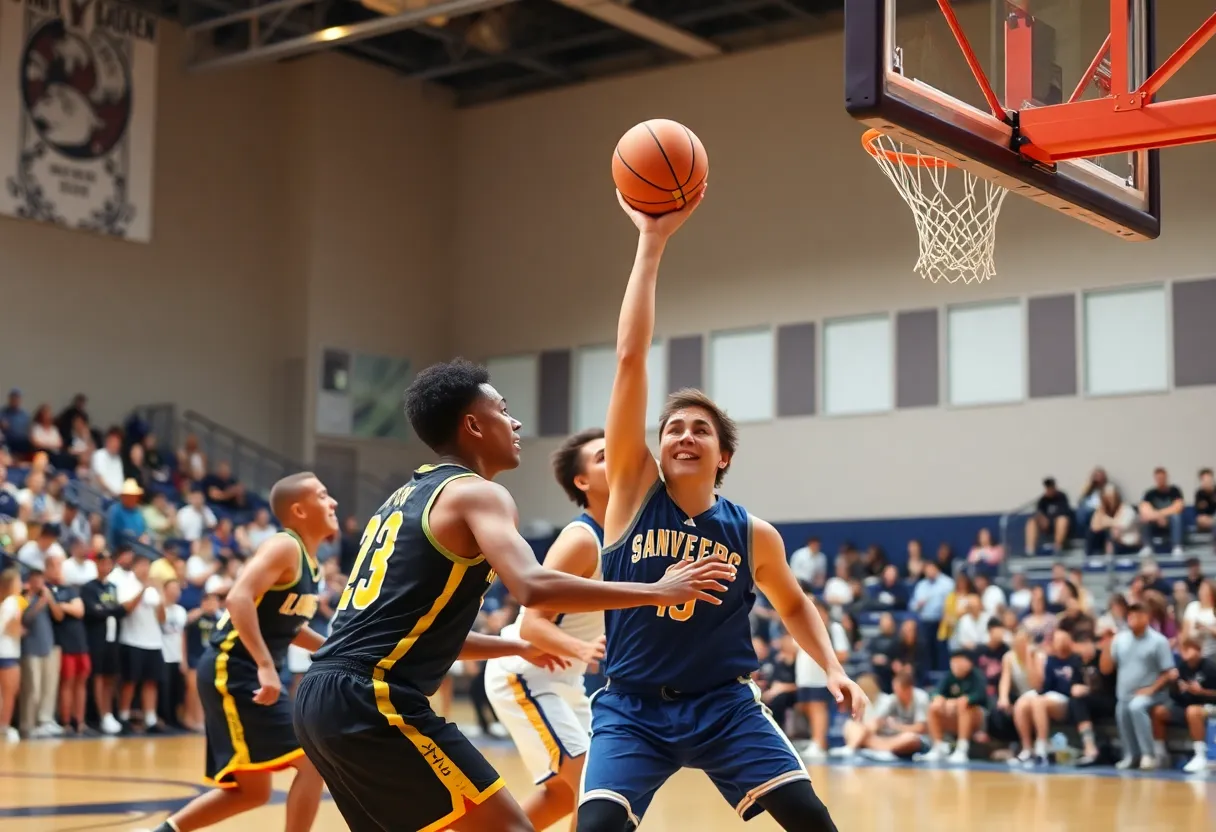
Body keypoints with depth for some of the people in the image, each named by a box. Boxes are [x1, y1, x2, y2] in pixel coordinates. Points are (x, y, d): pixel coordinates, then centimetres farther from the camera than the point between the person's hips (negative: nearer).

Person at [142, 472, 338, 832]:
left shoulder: (308, 561, 15)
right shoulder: (284, 548, -14)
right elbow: (239, 599, -28)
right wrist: (265, 665, -34)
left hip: (247, 674, 10)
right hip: (233, 671, -10)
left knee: (252, 790, 15)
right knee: (313, 760, -11)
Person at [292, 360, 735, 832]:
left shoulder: (406, 500, 23)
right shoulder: (475, 492, -4)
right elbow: (534, 588, -23)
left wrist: (518, 647, 37)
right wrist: (656, 591, -15)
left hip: (321, 696, 10)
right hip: (372, 698, -10)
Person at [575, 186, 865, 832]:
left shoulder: (754, 535, -2)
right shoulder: (634, 491, -7)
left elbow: (792, 605, 19)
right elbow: (630, 357, -15)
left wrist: (833, 670, 2)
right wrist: (651, 245, -18)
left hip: (724, 705, 2)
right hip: (632, 708, -1)